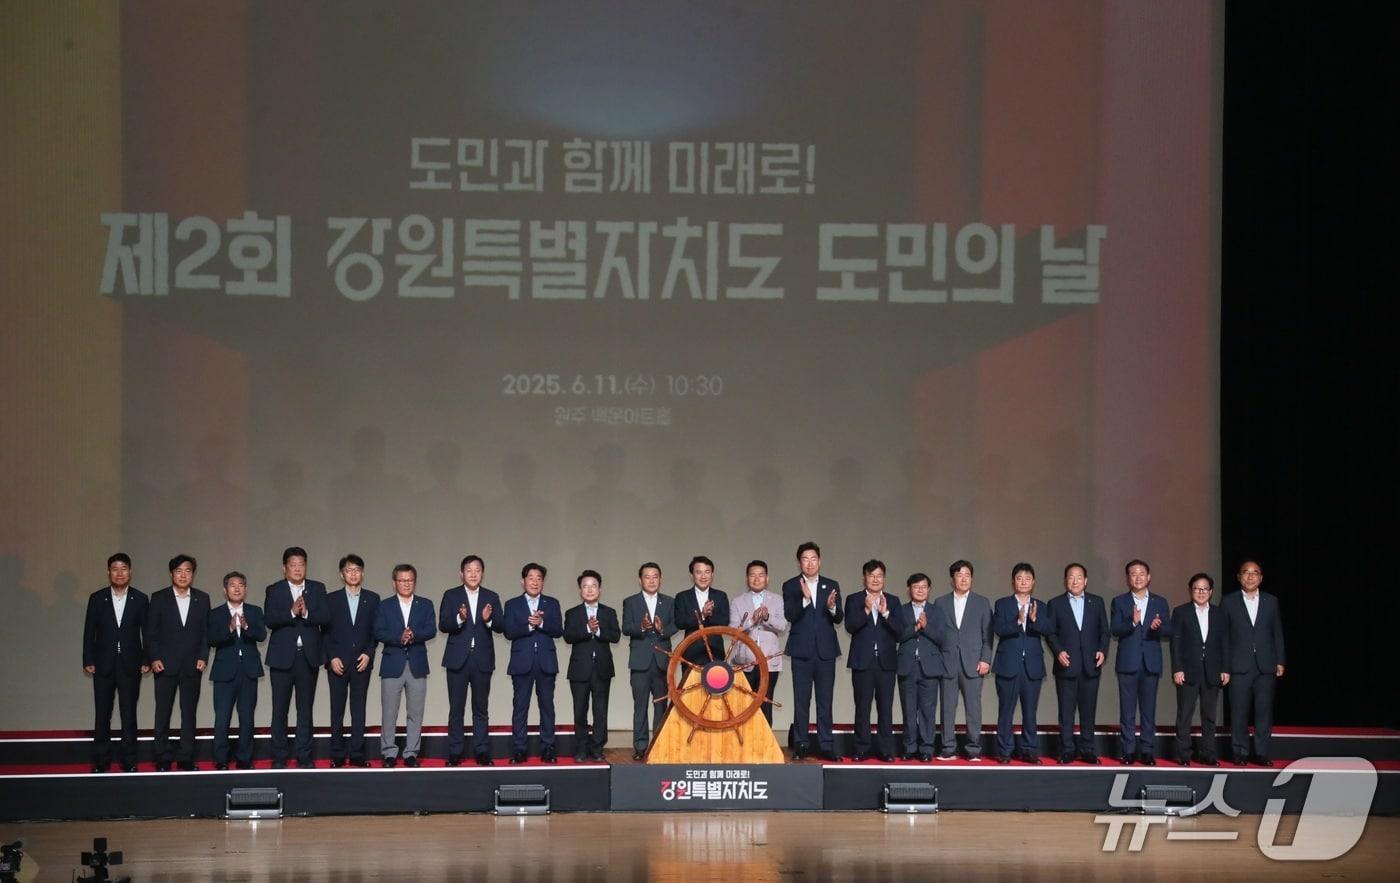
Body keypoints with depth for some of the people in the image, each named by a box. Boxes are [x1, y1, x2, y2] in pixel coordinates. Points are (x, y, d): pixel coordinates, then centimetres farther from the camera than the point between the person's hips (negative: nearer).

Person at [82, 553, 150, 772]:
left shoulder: (140, 599, 2)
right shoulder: (97, 598, 3)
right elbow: (89, 632, 3)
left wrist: (146, 661, -3)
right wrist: (88, 661, -3)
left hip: (130, 665, 0)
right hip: (103, 665, 1)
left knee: (129, 715, 3)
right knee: (102, 716, 3)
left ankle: (129, 762, 8)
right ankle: (101, 762, 9)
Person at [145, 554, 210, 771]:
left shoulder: (202, 599, 7)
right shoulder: (159, 598, 3)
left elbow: (206, 631, 7)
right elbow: (150, 632, 2)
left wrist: (203, 657, -3)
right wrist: (154, 659, -7)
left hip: (192, 665, 1)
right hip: (165, 664, -1)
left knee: (189, 713, 4)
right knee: (162, 714, 0)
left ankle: (186, 759, 10)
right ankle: (163, 760, 5)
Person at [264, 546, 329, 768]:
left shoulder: (318, 589, 8)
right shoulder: (274, 590, 3)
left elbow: (325, 617, -4)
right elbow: (269, 620, -10)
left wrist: (306, 613, -20)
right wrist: (292, 612, -22)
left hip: (308, 656, 2)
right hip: (283, 657, -1)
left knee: (306, 708, 5)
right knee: (280, 709, 1)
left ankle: (304, 756, 10)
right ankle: (279, 757, 7)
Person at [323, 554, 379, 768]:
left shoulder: (372, 599, 8)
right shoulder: (331, 599, 5)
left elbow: (376, 631, 6)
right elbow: (325, 632, 3)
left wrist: (368, 654, -7)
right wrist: (332, 657, -7)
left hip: (362, 662, 1)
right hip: (337, 662, -1)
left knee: (359, 709, 1)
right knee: (337, 710, 1)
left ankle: (357, 754, 4)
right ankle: (337, 755, 5)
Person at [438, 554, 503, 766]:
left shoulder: (492, 597, 8)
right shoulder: (451, 596, 4)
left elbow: (500, 626, -1)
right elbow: (443, 625, -5)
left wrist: (488, 620, -22)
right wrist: (459, 619, -24)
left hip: (482, 660, 1)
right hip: (458, 659, -1)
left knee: (481, 709, 5)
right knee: (456, 709, 2)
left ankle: (482, 752, 8)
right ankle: (455, 753, 6)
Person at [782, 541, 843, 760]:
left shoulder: (832, 586, 8)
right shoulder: (791, 586, 2)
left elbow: (839, 618, 2)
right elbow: (789, 615, -11)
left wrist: (832, 607, -20)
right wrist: (805, 599, -27)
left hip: (826, 650, 2)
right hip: (802, 650, -2)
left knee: (825, 700, 3)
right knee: (801, 700, 1)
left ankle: (825, 745, 5)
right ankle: (801, 744, 6)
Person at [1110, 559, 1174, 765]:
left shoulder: (1160, 603, 10)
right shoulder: (1119, 602, 5)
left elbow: (1169, 631, 3)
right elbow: (1114, 630, -7)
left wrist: (1158, 627, -20)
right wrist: (1132, 622, -25)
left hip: (1151, 663, 1)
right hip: (1128, 662, -1)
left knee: (1149, 709, 2)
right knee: (1127, 709, 1)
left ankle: (1147, 750, 6)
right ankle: (1127, 750, 5)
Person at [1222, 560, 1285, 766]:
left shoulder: (1271, 601, 11)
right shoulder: (1229, 602, 5)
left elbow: (1277, 633, 11)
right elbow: (1222, 635, 3)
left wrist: (1280, 662, 5)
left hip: (1266, 666, 2)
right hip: (1239, 666, -2)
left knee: (1264, 710, 1)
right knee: (1239, 711, -1)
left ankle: (1261, 753, 6)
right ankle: (1240, 752, 6)